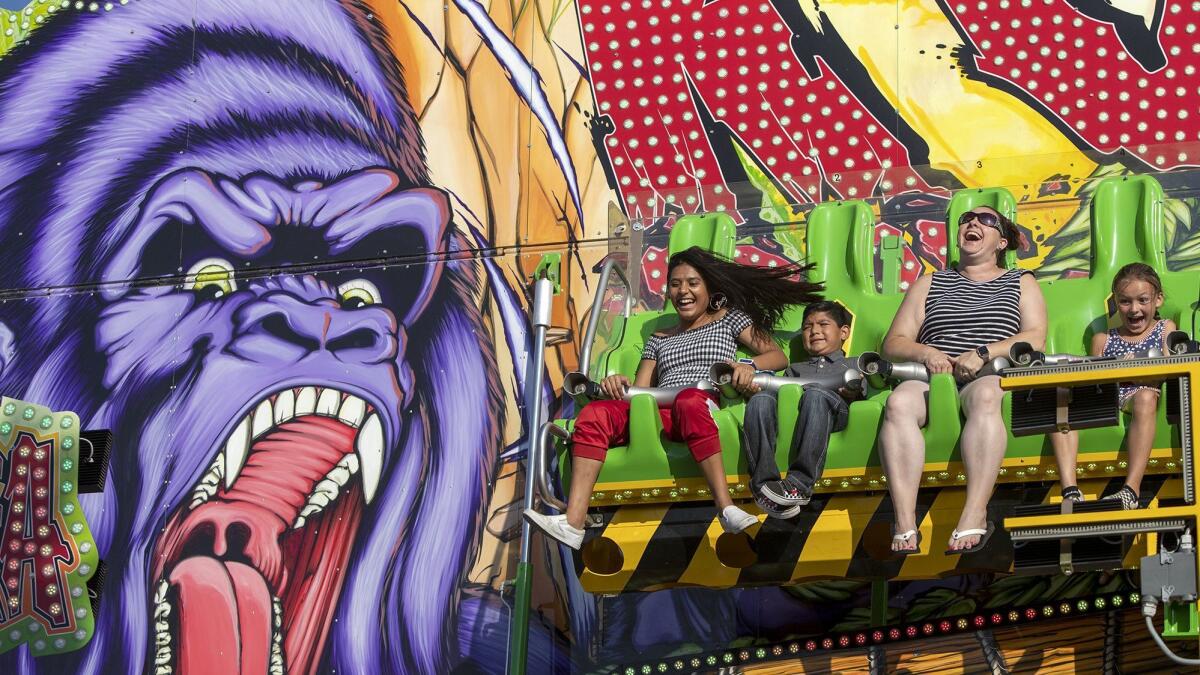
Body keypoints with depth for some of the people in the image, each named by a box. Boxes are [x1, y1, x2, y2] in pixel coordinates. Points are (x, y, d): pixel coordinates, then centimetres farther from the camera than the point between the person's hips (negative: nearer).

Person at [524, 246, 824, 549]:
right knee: (595, 414, -25)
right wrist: (618, 383, -1)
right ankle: (573, 523, -41)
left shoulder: (729, 319, 24)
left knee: (689, 399, -42)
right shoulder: (658, 340, 33)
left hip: (706, 407, -4)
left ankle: (727, 509, -51)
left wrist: (749, 365, -11)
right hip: (658, 414, 4)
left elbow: (777, 356, 12)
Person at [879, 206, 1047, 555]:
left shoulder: (1021, 283, 22)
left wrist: (983, 353, -12)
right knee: (898, 402, -35)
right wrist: (925, 352, -5)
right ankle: (905, 526, -45)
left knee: (984, 396, -41)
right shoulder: (930, 284, 28)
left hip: (992, 377, -2)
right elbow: (893, 343, 18)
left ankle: (974, 519, -52)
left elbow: (1035, 338, 4)